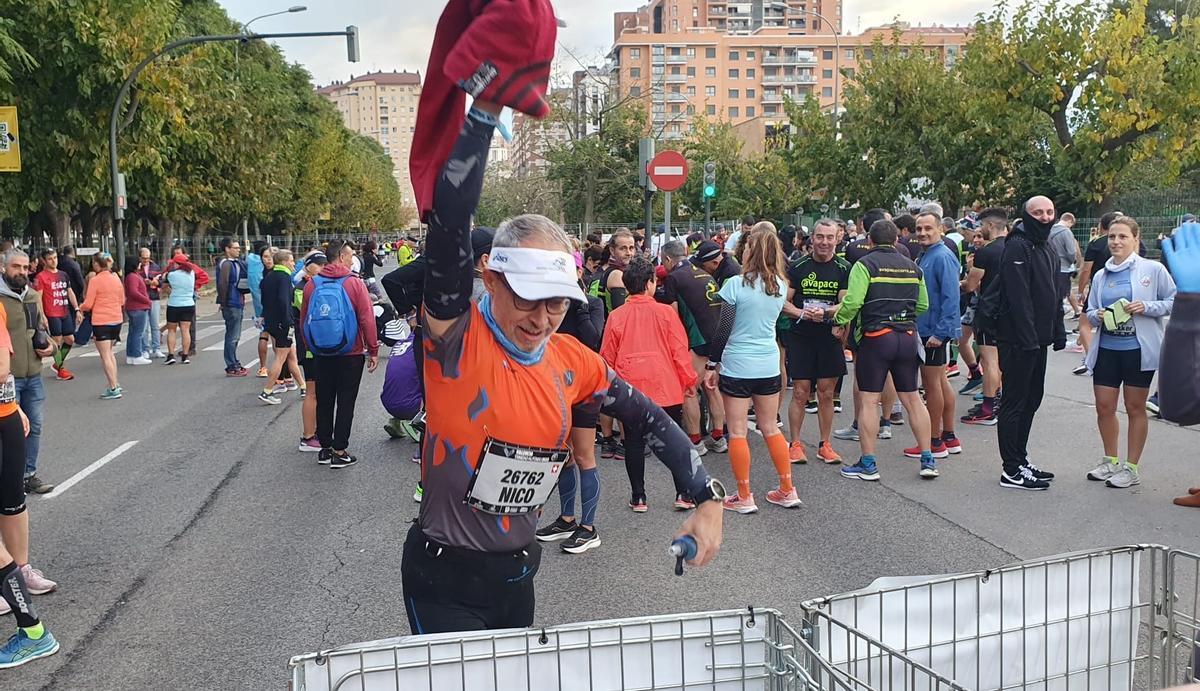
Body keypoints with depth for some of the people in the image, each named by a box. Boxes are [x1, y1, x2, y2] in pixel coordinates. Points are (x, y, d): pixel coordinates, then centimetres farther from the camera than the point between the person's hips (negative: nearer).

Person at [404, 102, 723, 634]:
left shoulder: (572, 360, -3)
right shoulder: (458, 337, -19)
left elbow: (648, 416, 9)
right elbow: (448, 224, -33)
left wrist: (707, 498, 2)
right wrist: (485, 110, -40)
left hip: (517, 573, 6)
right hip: (444, 578, -5)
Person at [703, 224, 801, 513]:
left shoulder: (736, 285, -14)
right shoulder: (781, 286, 3)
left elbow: (723, 330, -12)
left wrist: (711, 364, -2)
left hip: (737, 367, -5)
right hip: (769, 366, 6)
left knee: (738, 431, 4)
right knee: (770, 428, 17)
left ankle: (744, 497, 9)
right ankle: (787, 491, 22)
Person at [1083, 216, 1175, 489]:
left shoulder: (1153, 269, -6)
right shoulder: (1101, 275, 7)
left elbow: (1175, 301, -3)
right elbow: (1090, 311, 13)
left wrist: (1146, 307, -17)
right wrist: (1097, 316, -8)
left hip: (1138, 350, -4)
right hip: (1107, 349, 4)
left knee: (1135, 408, 6)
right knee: (1104, 407, 7)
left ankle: (1132, 467, 18)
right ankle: (1110, 461, 26)